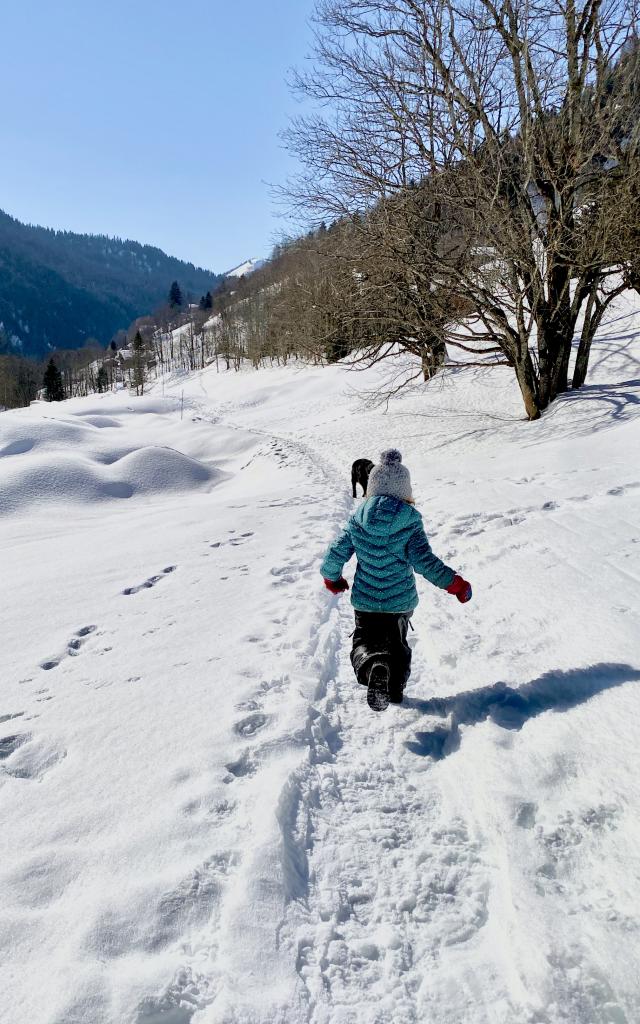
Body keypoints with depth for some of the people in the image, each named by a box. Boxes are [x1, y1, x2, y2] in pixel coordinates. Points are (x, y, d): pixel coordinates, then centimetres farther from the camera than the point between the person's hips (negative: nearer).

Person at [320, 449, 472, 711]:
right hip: (400, 601, 0)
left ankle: (371, 666, -20)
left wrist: (332, 579, 16)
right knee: (397, 644, 24)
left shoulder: (358, 519, -8)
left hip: (365, 601, 0)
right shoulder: (410, 520, -14)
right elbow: (423, 560, -20)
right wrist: (455, 583, -11)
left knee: (365, 642, 12)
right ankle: (396, 689, 33)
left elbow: (335, 554, -4)